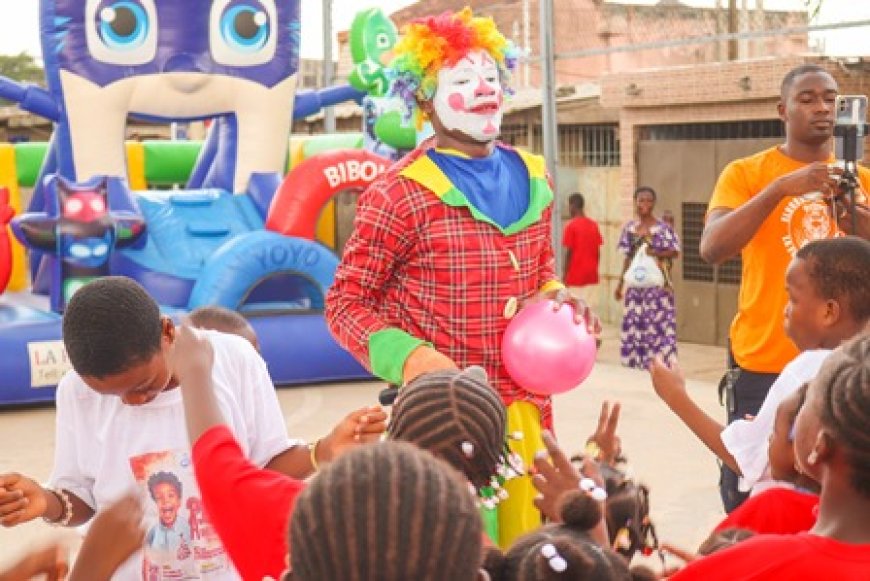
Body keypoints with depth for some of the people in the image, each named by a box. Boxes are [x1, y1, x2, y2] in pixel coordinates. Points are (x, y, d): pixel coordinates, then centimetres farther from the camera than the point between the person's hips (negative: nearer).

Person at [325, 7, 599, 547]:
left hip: (526, 407, 6)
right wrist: (409, 359, -23)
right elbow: (345, 302, -7)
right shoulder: (402, 193, -12)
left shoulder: (532, 178, 8)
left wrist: (557, 299, 2)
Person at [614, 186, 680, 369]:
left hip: (657, 284, -5)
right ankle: (635, 363, 16)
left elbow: (675, 251, -8)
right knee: (633, 324, 6)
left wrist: (653, 253, -21)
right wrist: (620, 284, 13)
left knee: (657, 324, -7)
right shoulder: (629, 228, 10)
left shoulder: (662, 228, -5)